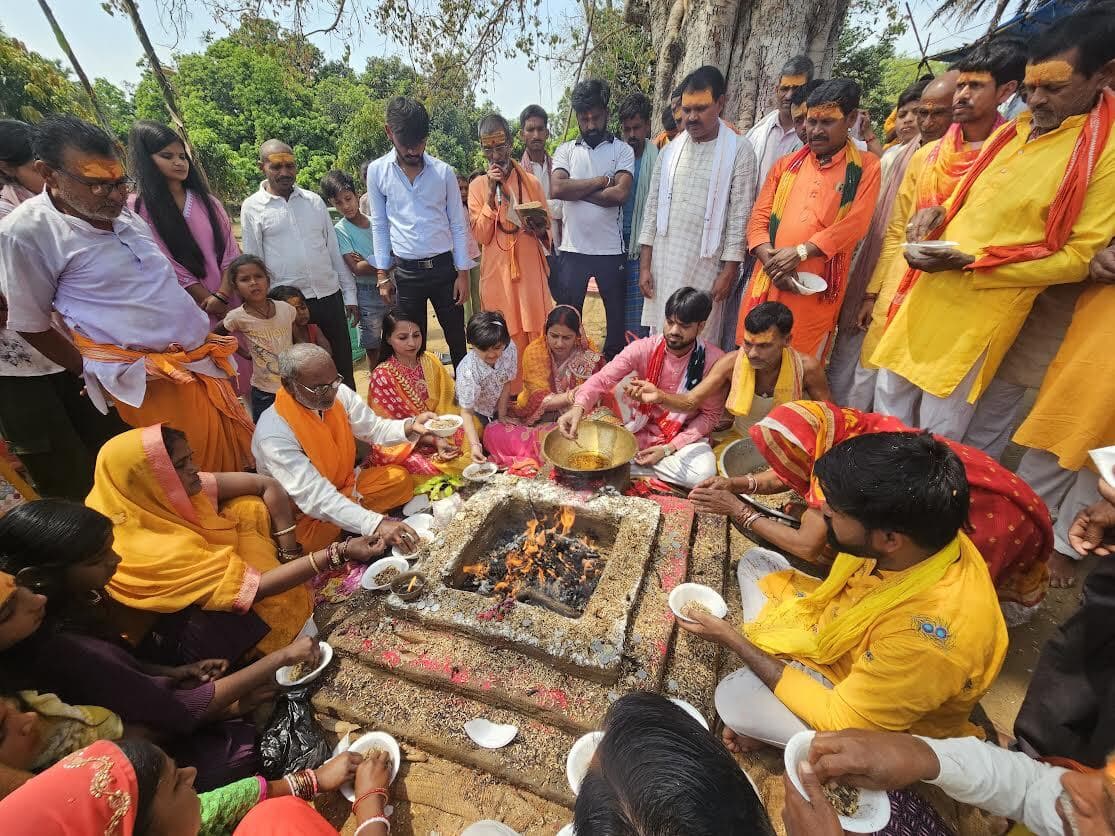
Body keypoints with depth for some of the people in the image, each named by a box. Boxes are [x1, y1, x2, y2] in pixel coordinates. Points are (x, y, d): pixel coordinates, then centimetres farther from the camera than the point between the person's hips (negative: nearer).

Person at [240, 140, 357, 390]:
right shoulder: (252, 207, 1)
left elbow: (334, 250, 9)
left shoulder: (314, 200, 8)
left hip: (330, 296, 2)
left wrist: (349, 294, 7)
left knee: (344, 364, 9)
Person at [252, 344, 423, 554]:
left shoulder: (340, 393, -13)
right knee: (320, 537, -33)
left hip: (345, 485, 6)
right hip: (305, 512, -5)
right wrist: (375, 524, -46)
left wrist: (410, 426, -27)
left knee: (399, 478, -9)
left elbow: (375, 429, -4)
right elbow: (315, 496, -35)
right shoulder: (273, 433, -30)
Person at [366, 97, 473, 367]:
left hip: (444, 267, 0)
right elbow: (379, 225, 6)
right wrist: (381, 272, 2)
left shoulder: (444, 172, -2)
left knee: (456, 337, 9)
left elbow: (458, 225, 2)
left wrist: (463, 272, -2)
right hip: (406, 272, 0)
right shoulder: (377, 171, 1)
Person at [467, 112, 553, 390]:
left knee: (536, 334, 1)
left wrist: (537, 225, -12)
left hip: (530, 268, 0)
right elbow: (481, 236, -4)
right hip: (496, 271, 0)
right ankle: (509, 392, 16)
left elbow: (546, 229, 11)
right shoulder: (477, 186, 5)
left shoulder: (531, 182, 6)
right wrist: (490, 195, -12)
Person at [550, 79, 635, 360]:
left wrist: (577, 190, -7)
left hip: (611, 249, -1)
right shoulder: (565, 150, 9)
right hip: (572, 248, 1)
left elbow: (620, 193, -12)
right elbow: (556, 188, -9)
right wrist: (602, 181, -8)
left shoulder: (622, 150, 4)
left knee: (616, 313, 9)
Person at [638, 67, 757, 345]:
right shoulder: (670, 151, 10)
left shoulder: (740, 152, -2)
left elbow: (740, 217, -4)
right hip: (663, 263, 4)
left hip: (705, 267, -3)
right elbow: (653, 208, 9)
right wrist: (645, 264, 4)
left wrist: (728, 272, -9)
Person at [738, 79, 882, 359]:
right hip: (768, 284, 3)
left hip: (817, 291, -2)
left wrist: (800, 252, -16)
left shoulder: (866, 167, 6)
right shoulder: (786, 164, 14)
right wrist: (773, 263, -9)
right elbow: (759, 218, 7)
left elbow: (854, 225, -5)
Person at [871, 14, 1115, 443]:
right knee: (890, 398, 14)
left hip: (982, 310, -7)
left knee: (939, 432, 2)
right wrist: (938, 213, 2)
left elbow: (1077, 257, -11)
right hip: (928, 291, 7)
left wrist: (971, 263, -19)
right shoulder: (1010, 132, 13)